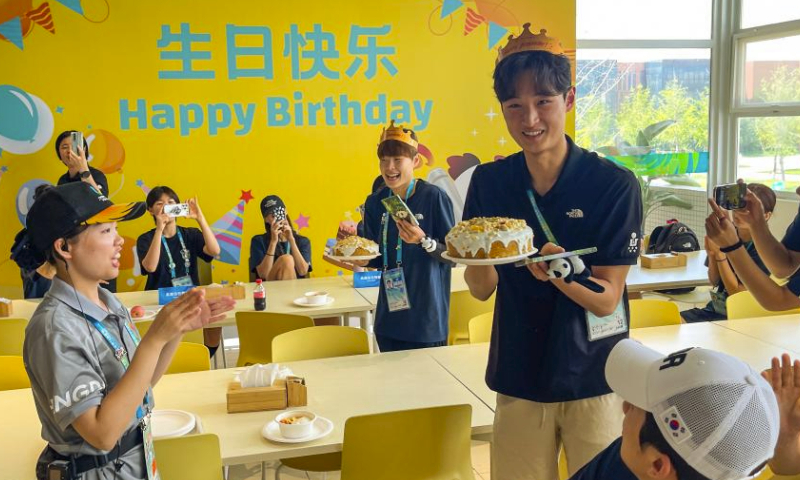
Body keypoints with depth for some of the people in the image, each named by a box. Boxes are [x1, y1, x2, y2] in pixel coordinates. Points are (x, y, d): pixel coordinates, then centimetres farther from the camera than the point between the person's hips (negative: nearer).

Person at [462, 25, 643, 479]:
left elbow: (606, 300, -13)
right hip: (518, 377, 3)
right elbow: (482, 289, -1)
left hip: (593, 380, -2)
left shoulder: (615, 184, -15)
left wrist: (559, 272, -33)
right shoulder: (489, 181, -4)